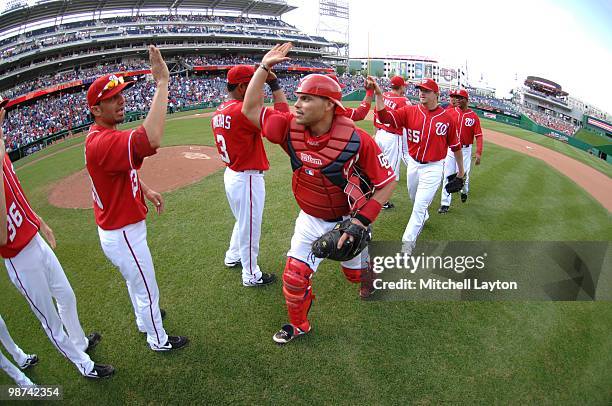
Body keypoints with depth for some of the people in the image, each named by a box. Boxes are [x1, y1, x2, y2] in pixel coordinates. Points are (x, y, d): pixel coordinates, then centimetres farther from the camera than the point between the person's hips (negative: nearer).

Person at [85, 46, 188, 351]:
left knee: (134, 280, 31)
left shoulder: (101, 136, 3)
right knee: (147, 290, 11)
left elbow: (124, 168, 19)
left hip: (120, 227, 10)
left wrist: (146, 190, 3)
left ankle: (144, 319, 56)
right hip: (123, 236, -10)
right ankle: (158, 340, 34)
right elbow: (150, 140, -50)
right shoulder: (101, 143, -32)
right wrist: (162, 82, -43)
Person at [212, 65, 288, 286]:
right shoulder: (242, 111, -23)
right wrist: (275, 84, -17)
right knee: (250, 226, 7)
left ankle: (233, 257, 48)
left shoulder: (219, 112, 6)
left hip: (231, 174, 9)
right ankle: (251, 275, 25)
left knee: (243, 221, 29)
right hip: (247, 179, -9)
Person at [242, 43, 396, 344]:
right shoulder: (291, 129, -17)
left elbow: (388, 181, -19)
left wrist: (362, 220, -26)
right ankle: (298, 324, 32)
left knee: (355, 271, 22)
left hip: (348, 218, -2)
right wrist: (264, 67, -12)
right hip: (310, 219, 3)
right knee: (294, 276, 3)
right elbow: (250, 109, -6)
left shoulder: (356, 140, -28)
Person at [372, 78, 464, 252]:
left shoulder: (447, 118, -9)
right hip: (413, 164, 4)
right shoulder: (410, 111, -5)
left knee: (419, 206, -5)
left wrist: (461, 169, 9)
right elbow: (385, 116, -19)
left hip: (433, 168, -4)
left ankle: (407, 243, 7)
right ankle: (423, 217, 57)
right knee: (414, 199, 25)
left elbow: (456, 146, 1)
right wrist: (379, 94, -32)